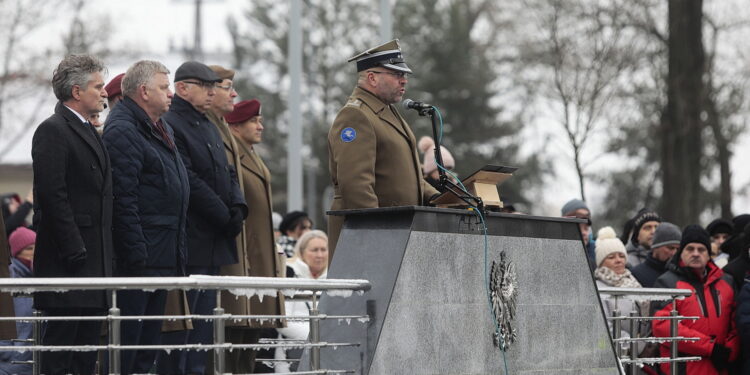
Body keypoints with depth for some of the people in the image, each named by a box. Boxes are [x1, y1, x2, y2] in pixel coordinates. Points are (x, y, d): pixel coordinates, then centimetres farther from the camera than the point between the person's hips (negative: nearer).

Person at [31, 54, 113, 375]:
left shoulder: (89, 132, 20)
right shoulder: (52, 131, -10)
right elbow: (52, 195, -17)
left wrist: (105, 254, 16)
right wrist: (73, 250, -20)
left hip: (94, 260, 9)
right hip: (69, 261, -9)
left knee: (88, 342, 9)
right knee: (63, 333, -8)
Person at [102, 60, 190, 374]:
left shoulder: (161, 129, 18)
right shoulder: (123, 130, -14)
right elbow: (123, 199, -20)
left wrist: (179, 250, 20)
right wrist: (136, 253, -23)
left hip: (164, 254, 10)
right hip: (140, 254, -10)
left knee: (150, 339, 12)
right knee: (129, 330, -9)